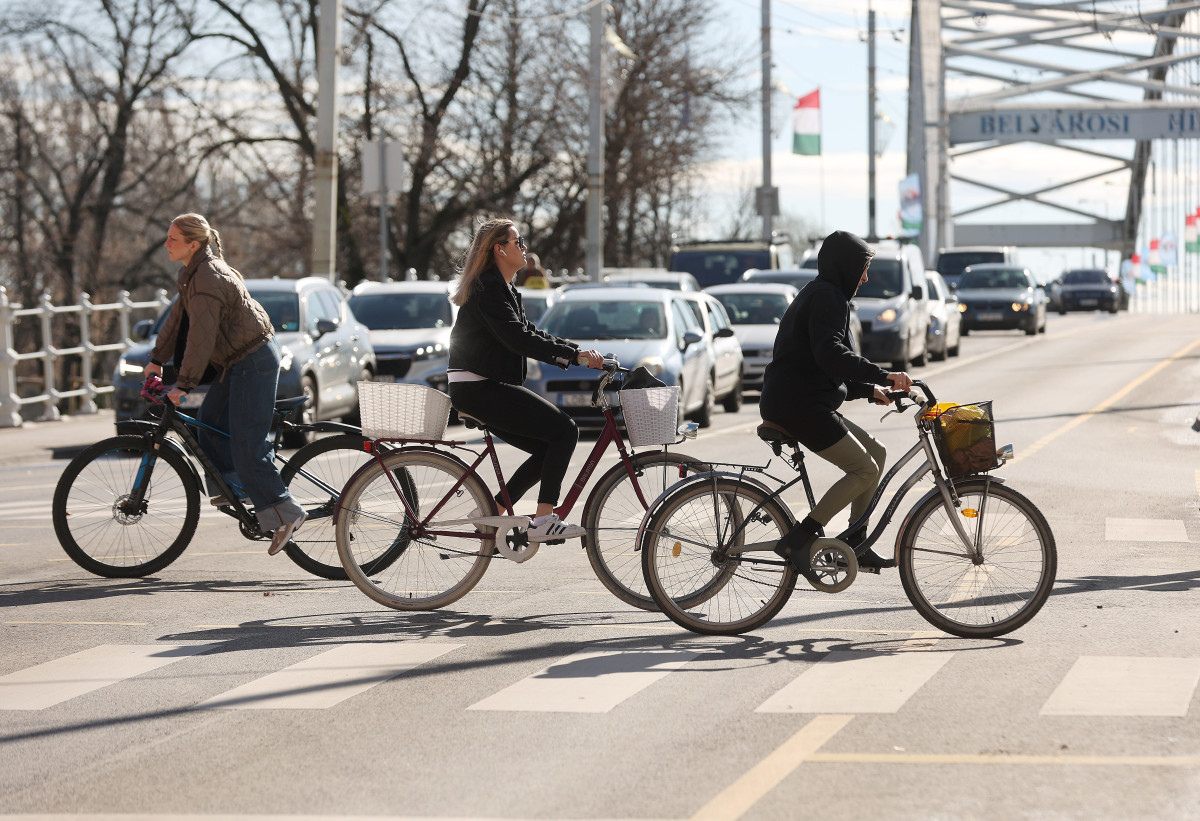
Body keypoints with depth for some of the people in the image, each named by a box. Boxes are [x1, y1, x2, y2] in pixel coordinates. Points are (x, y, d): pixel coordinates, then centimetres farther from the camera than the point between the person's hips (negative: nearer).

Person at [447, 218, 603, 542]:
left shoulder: (501, 288, 19)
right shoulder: (489, 288, -14)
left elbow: (528, 334, 19)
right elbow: (519, 339, -25)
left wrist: (578, 351, 8)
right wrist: (573, 355, -27)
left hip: (489, 387, 10)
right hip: (478, 389, -10)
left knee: (549, 449, 9)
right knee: (564, 430, -13)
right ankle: (544, 521, -13)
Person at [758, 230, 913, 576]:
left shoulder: (821, 295, 23)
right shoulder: (827, 297, -11)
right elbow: (830, 354, -28)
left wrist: (869, 390, 20)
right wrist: (882, 376, -31)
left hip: (803, 403, 11)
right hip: (798, 407, -11)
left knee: (875, 453, 13)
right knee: (865, 469, -12)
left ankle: (855, 544, 14)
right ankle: (798, 540, -16)